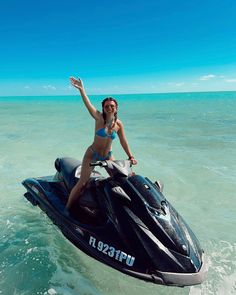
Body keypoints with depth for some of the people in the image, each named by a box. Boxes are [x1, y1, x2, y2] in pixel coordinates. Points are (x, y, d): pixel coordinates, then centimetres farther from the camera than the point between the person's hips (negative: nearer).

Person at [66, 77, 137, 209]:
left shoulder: (119, 124, -6)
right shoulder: (99, 118, -17)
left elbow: (123, 142, 3)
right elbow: (88, 104, -32)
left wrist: (131, 156, 3)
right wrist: (81, 89, -46)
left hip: (108, 156, 4)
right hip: (92, 154, -4)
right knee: (82, 183, -7)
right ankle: (67, 209, 9)